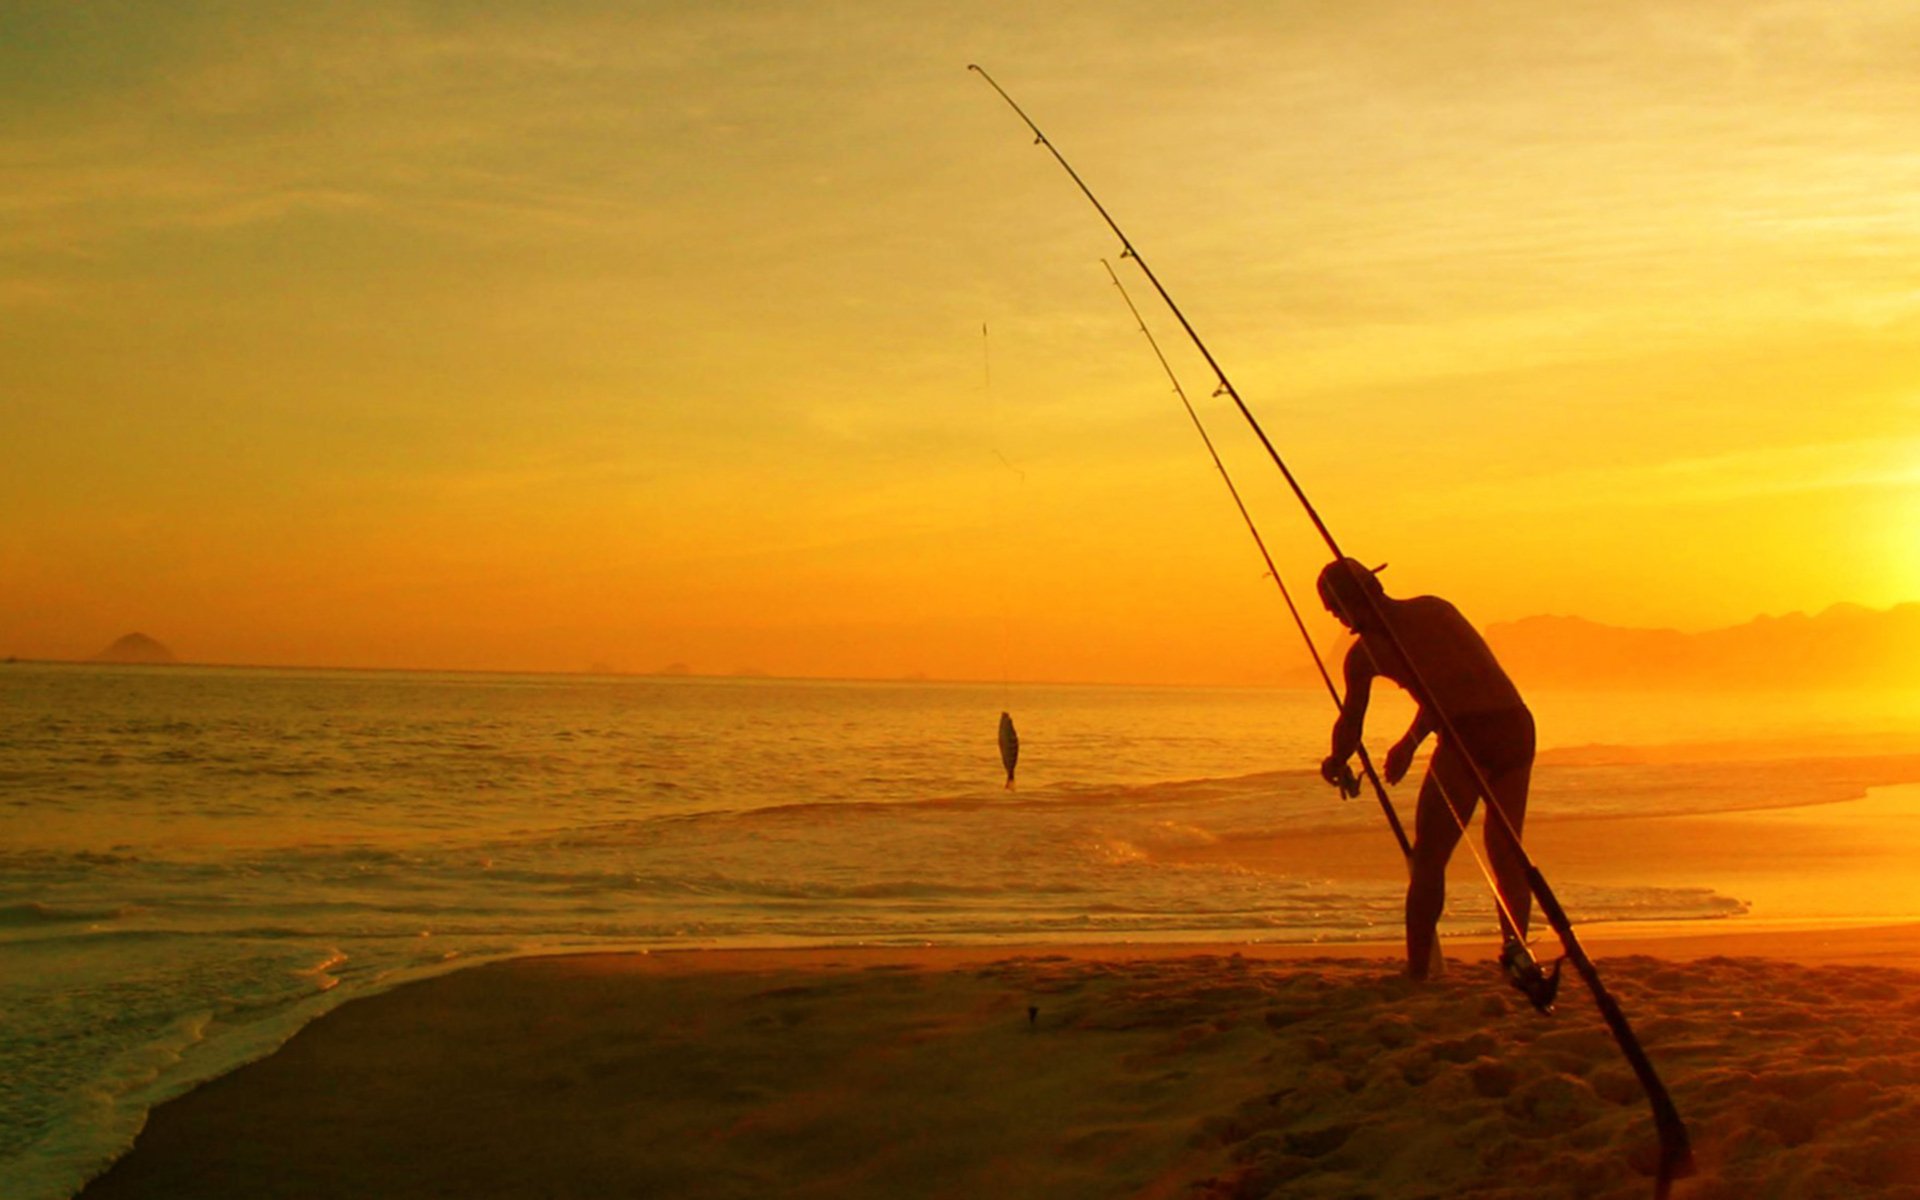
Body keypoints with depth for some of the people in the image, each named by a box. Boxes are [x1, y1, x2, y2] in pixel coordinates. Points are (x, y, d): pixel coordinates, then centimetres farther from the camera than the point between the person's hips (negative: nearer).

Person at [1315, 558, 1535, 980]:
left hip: (1467, 736, -6)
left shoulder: (1365, 651, 5)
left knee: (1427, 858, 7)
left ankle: (1418, 971, 7)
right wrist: (1410, 742, 40)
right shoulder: (1436, 607, 21)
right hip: (1517, 724, 6)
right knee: (1507, 852, 19)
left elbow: (1350, 723, 8)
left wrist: (1336, 764, 29)